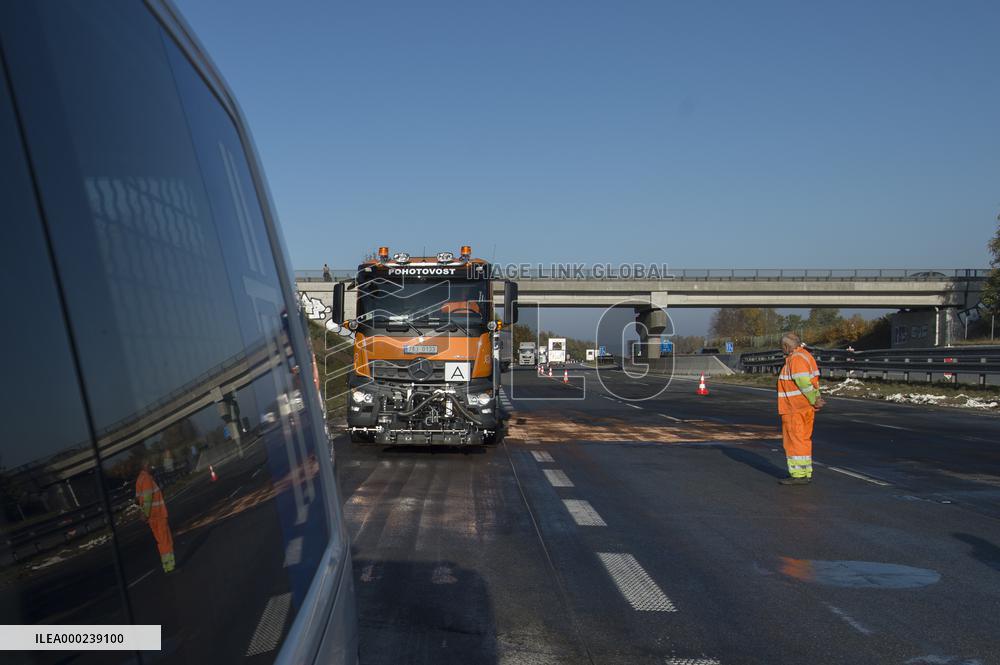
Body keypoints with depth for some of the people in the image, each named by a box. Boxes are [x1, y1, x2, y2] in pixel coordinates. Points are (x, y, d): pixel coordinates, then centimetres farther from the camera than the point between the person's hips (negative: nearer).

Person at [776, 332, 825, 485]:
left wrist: (814, 401, -12)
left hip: (796, 409, -10)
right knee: (802, 440, 14)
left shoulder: (797, 359, -19)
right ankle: (805, 473, 19)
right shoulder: (803, 355, 14)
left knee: (795, 441, -5)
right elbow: (809, 381, 9)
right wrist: (817, 397, -3)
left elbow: (805, 384, -23)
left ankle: (799, 475, -3)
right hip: (804, 409, 10)